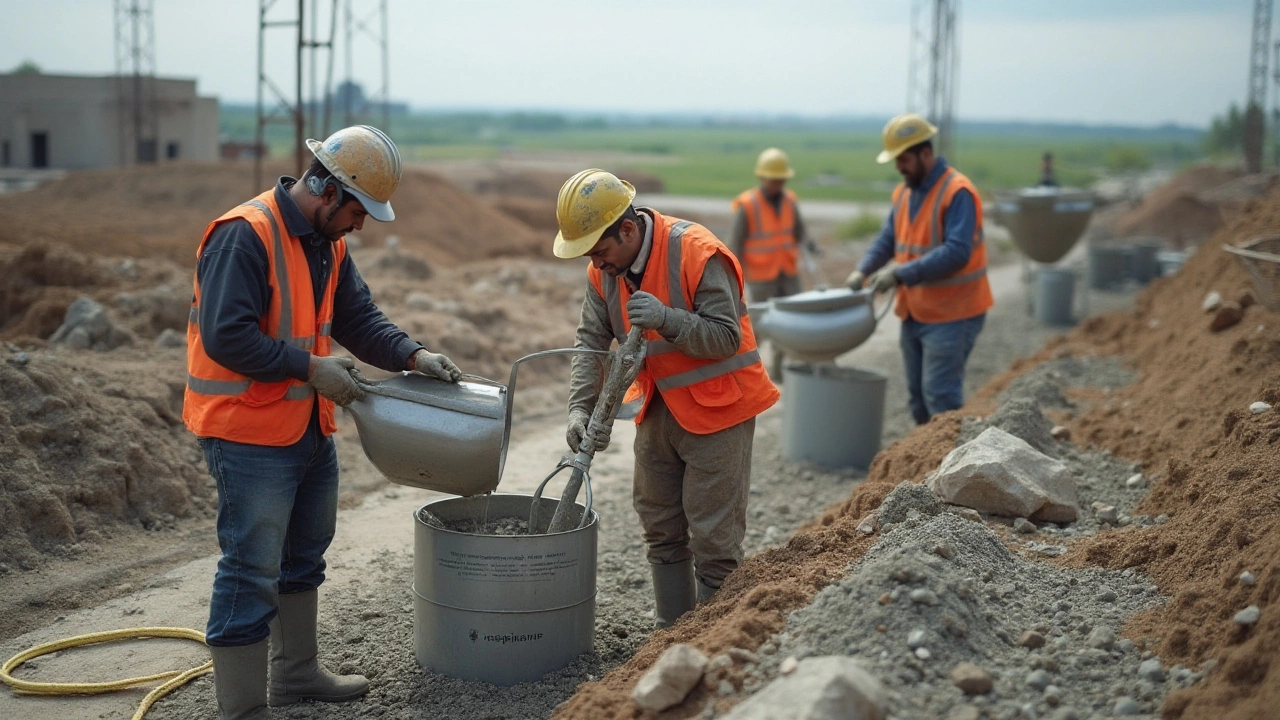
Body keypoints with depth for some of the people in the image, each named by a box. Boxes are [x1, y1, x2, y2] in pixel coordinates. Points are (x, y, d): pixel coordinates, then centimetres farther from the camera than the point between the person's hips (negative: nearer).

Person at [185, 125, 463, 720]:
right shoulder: (244, 235, -21)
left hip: (308, 427, 10)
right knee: (252, 573, -5)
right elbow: (225, 336, -28)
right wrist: (310, 368, -22)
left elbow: (358, 317, 10)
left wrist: (412, 355, -6)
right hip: (249, 434, -10)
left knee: (303, 554, 22)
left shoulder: (327, 242, 8)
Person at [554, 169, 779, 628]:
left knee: (712, 536, -3)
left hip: (717, 406, -7)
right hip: (660, 408, 7)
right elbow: (592, 339, -1)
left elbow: (728, 337, -22)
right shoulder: (604, 271, -2)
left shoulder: (697, 254, -24)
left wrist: (667, 319, -36)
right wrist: (580, 406, -14)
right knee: (660, 529, 15)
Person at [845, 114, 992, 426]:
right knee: (918, 393, 15)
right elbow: (887, 239, 11)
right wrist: (863, 271, -8)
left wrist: (901, 274, -28)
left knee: (940, 395, -9)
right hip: (914, 312, 8)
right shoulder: (904, 192, 9)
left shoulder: (957, 192, -17)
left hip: (951, 314, -8)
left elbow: (956, 253, -26)